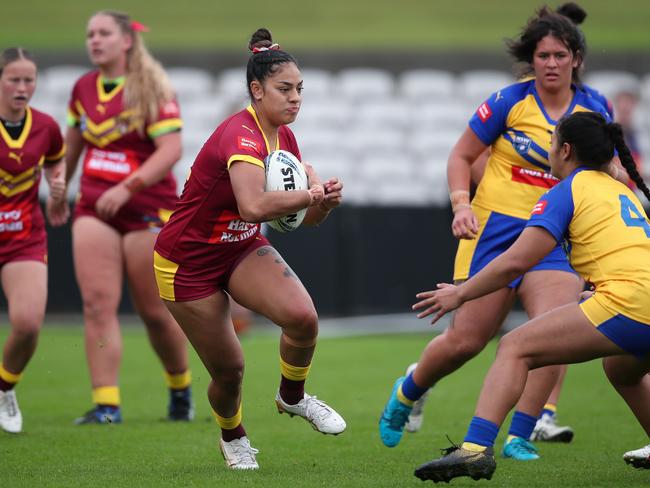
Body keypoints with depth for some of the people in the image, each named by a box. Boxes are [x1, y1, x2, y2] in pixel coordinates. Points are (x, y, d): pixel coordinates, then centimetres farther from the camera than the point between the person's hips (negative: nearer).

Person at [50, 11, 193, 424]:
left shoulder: (152, 90, -10)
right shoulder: (84, 89, 8)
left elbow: (171, 149, -19)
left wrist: (127, 187, -29)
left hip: (147, 209, -5)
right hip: (94, 209, 5)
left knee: (154, 310, 2)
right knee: (97, 303, -9)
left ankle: (181, 389, 27)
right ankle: (106, 405, -11)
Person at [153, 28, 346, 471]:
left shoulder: (285, 137, -2)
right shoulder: (241, 135, -28)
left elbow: (302, 219, 2)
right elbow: (254, 205, -47)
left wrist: (322, 202, -18)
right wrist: (313, 194, -42)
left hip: (244, 249, 6)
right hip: (188, 264, -6)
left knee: (303, 316, -21)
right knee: (229, 370, 1)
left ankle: (292, 397, 8)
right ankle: (232, 436, 35)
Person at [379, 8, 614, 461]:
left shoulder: (593, 110, 4)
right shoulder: (510, 102, -6)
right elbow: (461, 156, 3)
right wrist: (462, 204, -13)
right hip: (496, 228, -2)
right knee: (466, 340, -1)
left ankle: (519, 437, -13)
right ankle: (407, 393, 30)